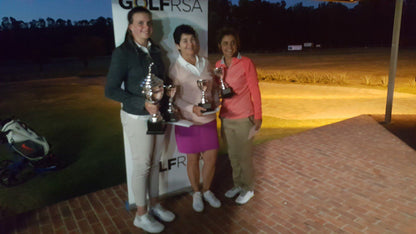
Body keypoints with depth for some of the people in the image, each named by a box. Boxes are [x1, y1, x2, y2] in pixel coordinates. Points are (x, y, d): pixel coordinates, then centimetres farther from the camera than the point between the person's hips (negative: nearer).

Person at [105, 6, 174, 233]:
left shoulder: (155, 51, 7)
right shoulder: (122, 53, -13)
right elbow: (111, 90, -16)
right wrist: (143, 103, -24)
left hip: (157, 115, 6)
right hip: (137, 118, -6)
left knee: (155, 163, 15)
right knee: (142, 166, 5)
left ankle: (154, 205, 34)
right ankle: (141, 215, 24)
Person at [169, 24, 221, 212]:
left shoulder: (205, 63, 4)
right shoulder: (175, 68, -9)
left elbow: (214, 87, 14)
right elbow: (174, 98, -9)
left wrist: (215, 101, -5)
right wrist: (192, 108, -23)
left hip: (209, 119, 4)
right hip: (188, 121, -4)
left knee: (211, 158, 7)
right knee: (193, 159, 10)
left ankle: (206, 190, 33)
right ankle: (196, 193, 33)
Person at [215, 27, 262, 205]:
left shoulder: (246, 63, -9)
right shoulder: (218, 65, 6)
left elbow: (255, 91, -7)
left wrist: (257, 116, -8)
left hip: (243, 118, -5)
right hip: (226, 118, 5)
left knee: (244, 156, 5)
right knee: (233, 155, 15)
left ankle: (248, 189, 25)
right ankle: (237, 185, 34)